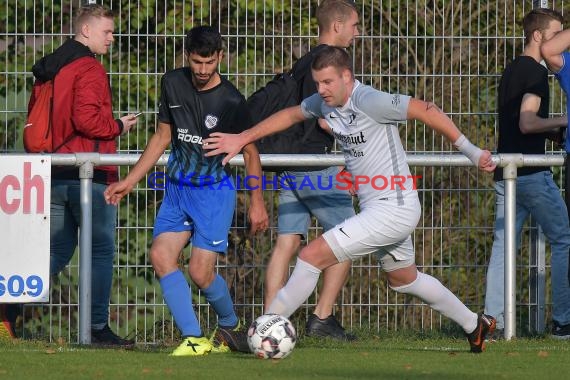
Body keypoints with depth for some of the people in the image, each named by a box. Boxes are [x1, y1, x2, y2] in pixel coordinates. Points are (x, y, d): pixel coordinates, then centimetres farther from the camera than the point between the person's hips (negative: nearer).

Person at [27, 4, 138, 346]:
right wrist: (119, 126, -6)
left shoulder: (47, 69, 15)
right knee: (102, 251, -1)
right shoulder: (89, 69, -12)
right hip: (90, 176, -8)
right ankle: (99, 327, -2)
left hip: (53, 174, 8)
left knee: (58, 251, 14)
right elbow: (86, 118, -21)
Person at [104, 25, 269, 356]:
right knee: (161, 255, -15)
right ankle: (194, 338, -14)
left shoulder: (231, 101, -13)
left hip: (214, 191, -5)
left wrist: (257, 203, 0)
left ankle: (231, 327, 15)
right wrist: (129, 182, 13)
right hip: (177, 188, 5)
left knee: (201, 270, -13)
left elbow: (250, 151, -1)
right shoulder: (173, 84, 1)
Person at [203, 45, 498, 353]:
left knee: (313, 256, -13)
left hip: (393, 209, -10)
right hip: (377, 209, 10)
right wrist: (241, 139, 18)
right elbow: (291, 115, 21)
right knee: (403, 279, 27)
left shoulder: (369, 101, -22)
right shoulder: (325, 102, 3)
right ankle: (474, 325, 42)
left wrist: (470, 151, -12)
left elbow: (426, 111, -17)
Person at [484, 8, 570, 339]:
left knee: (503, 246, 5)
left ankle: (493, 320, -2)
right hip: (531, 172, -9)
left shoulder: (512, 71, 18)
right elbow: (527, 122, -21)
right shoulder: (535, 72, -11)